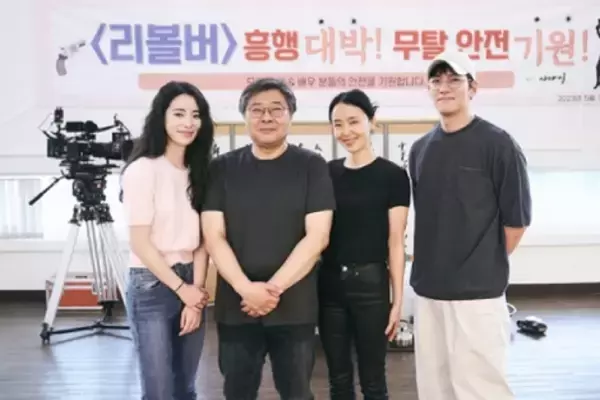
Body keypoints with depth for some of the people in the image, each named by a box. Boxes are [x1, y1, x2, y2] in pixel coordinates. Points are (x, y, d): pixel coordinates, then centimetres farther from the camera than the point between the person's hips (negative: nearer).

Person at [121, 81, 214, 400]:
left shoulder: (198, 171, 8)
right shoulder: (143, 169, -11)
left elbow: (201, 240, 4)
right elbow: (140, 243, -13)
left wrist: (195, 291, -5)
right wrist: (181, 288, -9)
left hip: (190, 284, 6)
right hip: (151, 286, -6)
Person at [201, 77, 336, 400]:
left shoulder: (311, 165, -1)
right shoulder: (222, 168, 4)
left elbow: (317, 236, -7)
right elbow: (214, 236, -2)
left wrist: (274, 288, -14)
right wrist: (246, 288, -15)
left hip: (294, 307, -1)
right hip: (235, 305, 2)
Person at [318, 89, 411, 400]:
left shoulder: (393, 175, -5)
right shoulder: (326, 173, 6)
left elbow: (395, 242, -5)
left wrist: (397, 299, -6)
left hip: (371, 282, -3)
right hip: (329, 283, 4)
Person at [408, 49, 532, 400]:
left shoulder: (497, 143, -8)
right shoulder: (420, 149, 9)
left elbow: (517, 219, -6)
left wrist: (487, 264, 2)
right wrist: (434, 264, 10)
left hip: (477, 290, -6)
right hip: (428, 289, 6)